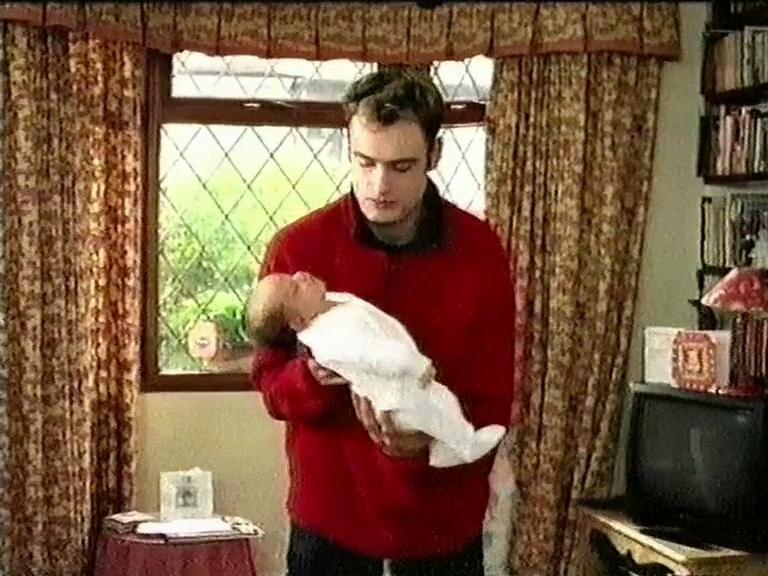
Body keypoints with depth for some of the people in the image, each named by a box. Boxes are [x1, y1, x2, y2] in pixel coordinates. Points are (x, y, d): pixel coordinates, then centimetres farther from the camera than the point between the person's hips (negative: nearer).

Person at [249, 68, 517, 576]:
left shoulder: (481, 253, -9)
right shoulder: (298, 248, -10)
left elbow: (493, 400, -7)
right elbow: (269, 383, -4)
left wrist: (429, 445, -27)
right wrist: (313, 376, -27)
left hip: (443, 515, 1)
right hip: (331, 512, 0)